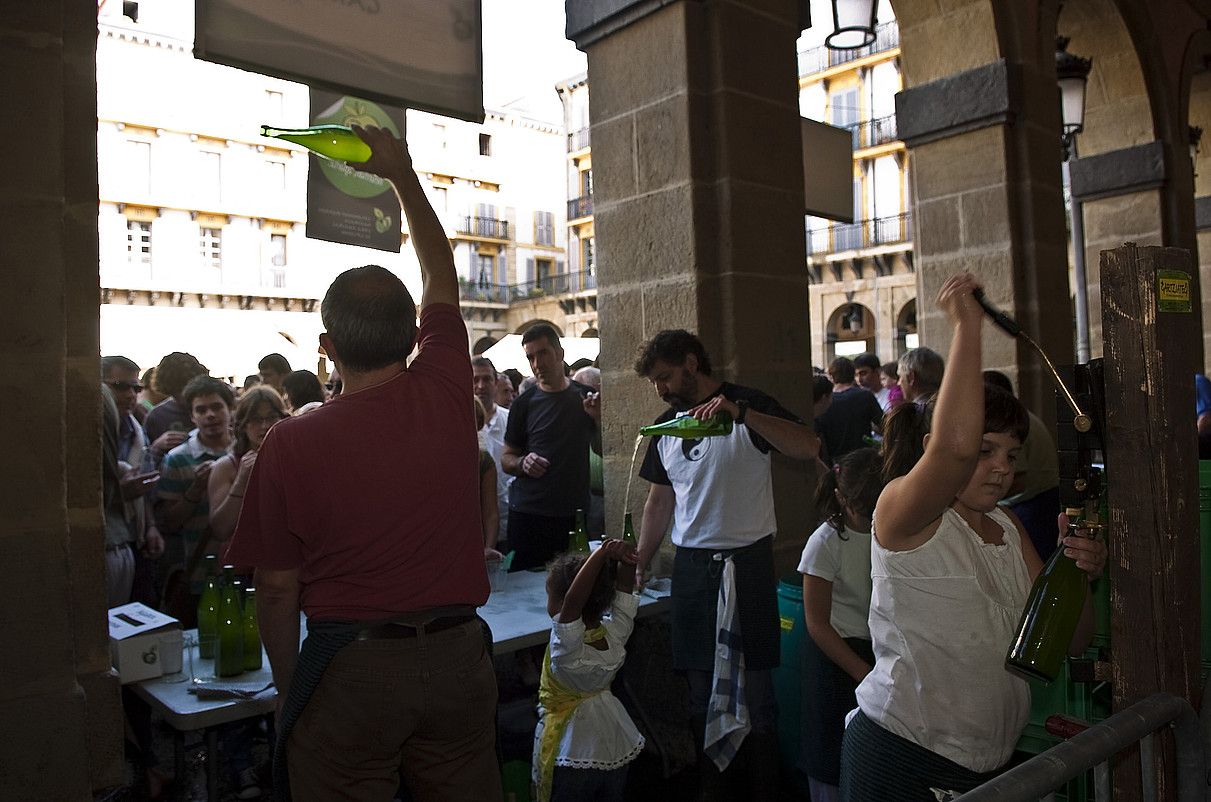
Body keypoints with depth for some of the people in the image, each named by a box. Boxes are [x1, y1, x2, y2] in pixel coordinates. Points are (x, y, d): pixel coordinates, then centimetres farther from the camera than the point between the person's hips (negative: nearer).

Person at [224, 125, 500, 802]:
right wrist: (403, 174, 17)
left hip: (350, 669, -2)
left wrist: (290, 687, 11)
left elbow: (277, 591, -5)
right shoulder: (446, 395, -8)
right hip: (457, 653, 3)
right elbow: (441, 275, 9)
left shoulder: (290, 445, -13)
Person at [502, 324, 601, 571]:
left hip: (575, 514, 1)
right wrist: (522, 462, -13)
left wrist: (598, 419, -8)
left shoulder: (585, 397, 6)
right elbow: (506, 458, 8)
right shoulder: (524, 404, 2)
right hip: (528, 515, -1)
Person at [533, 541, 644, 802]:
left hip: (572, 759, -5)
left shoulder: (567, 647, -30)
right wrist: (623, 558, -26)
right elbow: (625, 583, -7)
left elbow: (572, 600, -45)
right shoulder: (615, 633, -15)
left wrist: (601, 554, -44)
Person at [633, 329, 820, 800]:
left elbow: (808, 448, -20)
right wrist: (639, 564, 12)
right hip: (691, 564, 5)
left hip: (746, 562, -5)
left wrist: (740, 412, -28)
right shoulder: (666, 425, 12)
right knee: (701, 689, 10)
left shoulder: (748, 405, -5)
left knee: (753, 687, 2)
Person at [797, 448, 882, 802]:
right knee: (834, 761, 3)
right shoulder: (825, 543, -14)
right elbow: (818, 625, -11)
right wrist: (864, 673, -15)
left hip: (880, 649, 4)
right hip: (833, 653, -4)